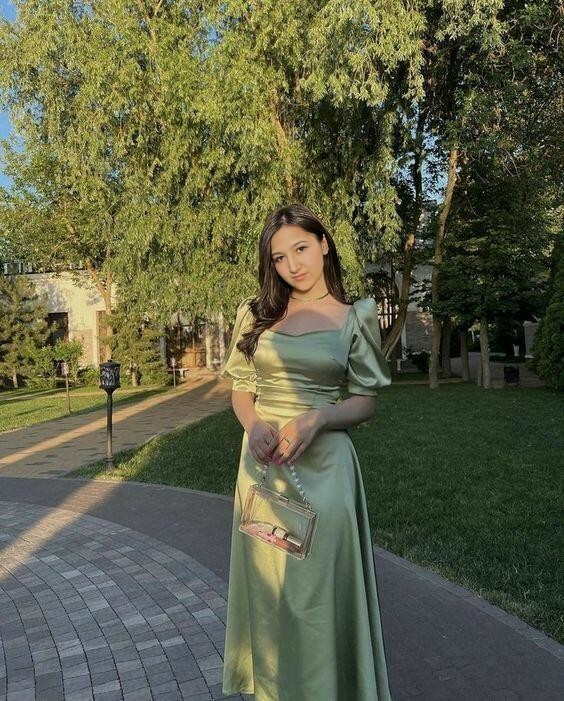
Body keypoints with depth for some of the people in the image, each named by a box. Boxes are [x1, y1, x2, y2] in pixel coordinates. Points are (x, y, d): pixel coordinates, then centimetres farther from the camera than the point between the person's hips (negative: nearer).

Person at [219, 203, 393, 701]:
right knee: (266, 581, 14)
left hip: (322, 462, -3)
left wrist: (315, 419, -19)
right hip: (263, 459, 3)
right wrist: (254, 426, -12)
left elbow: (366, 401, -1)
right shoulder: (256, 313, 5)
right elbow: (240, 388, 8)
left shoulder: (354, 318, -1)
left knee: (318, 581, 7)